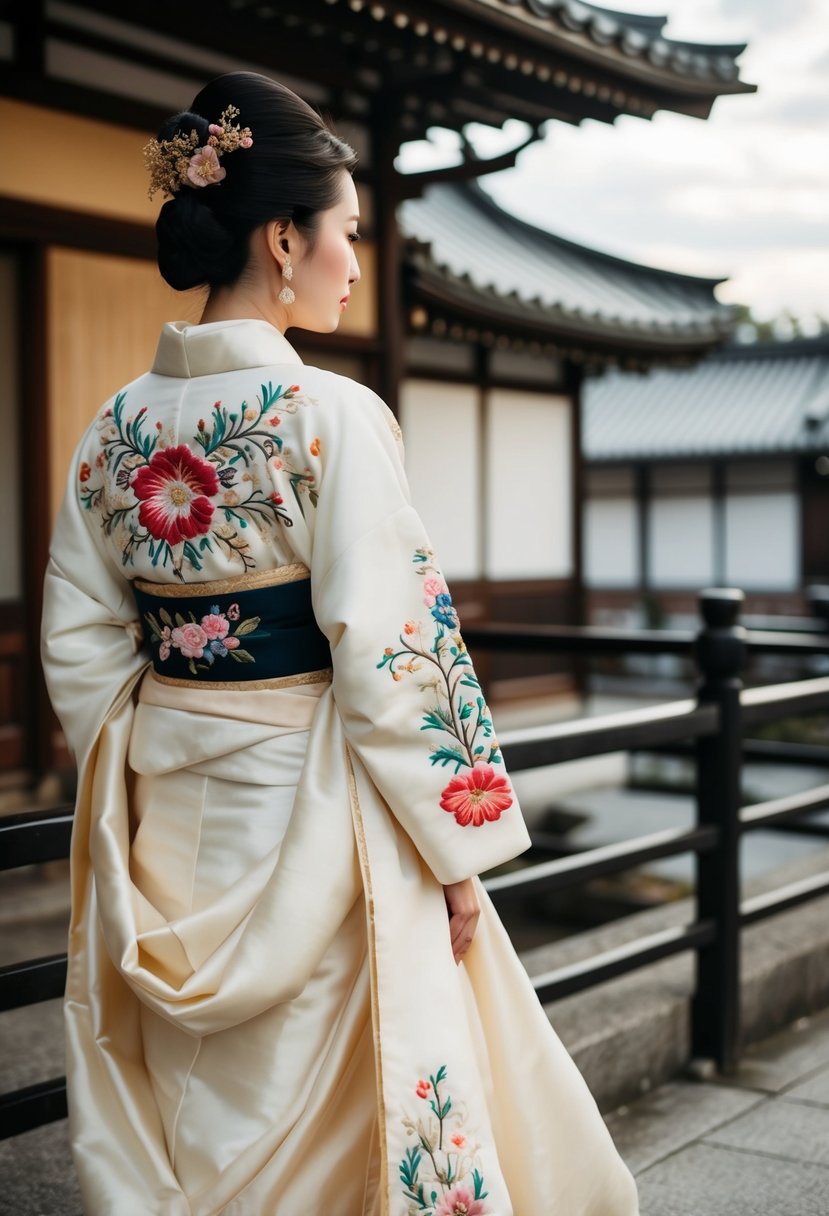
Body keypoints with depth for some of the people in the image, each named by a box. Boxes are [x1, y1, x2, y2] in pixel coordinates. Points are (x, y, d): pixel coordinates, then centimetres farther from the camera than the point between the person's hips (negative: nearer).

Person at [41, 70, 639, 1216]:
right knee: (312, 1113, 10)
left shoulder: (115, 426, 2)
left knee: (197, 1121, 19)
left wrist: (135, 807, 16)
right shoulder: (331, 416, -16)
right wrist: (455, 844, -9)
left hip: (166, 823, 6)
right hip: (302, 817, -6)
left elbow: (81, 651, 5)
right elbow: (384, 655, -19)